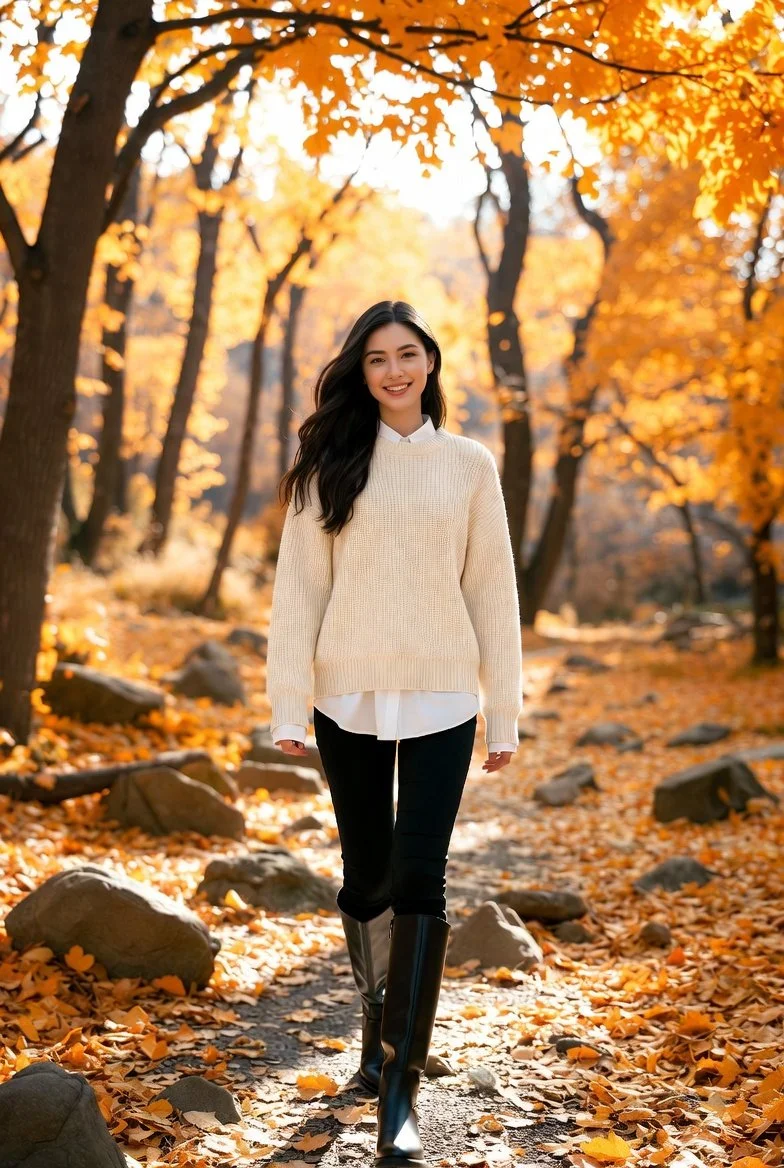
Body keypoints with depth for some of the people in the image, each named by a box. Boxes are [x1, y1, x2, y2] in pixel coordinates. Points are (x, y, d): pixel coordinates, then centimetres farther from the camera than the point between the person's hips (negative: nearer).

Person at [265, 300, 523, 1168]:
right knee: (365, 875, 9)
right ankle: (379, 1023, 33)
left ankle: (400, 1089, -5)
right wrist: (287, 705, -5)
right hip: (350, 697, 1)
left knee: (419, 878, -8)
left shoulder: (469, 464, 5)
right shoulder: (332, 465, 4)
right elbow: (298, 586, 1)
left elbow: (492, 590, 5)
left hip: (440, 698, -1)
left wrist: (503, 712, 4)